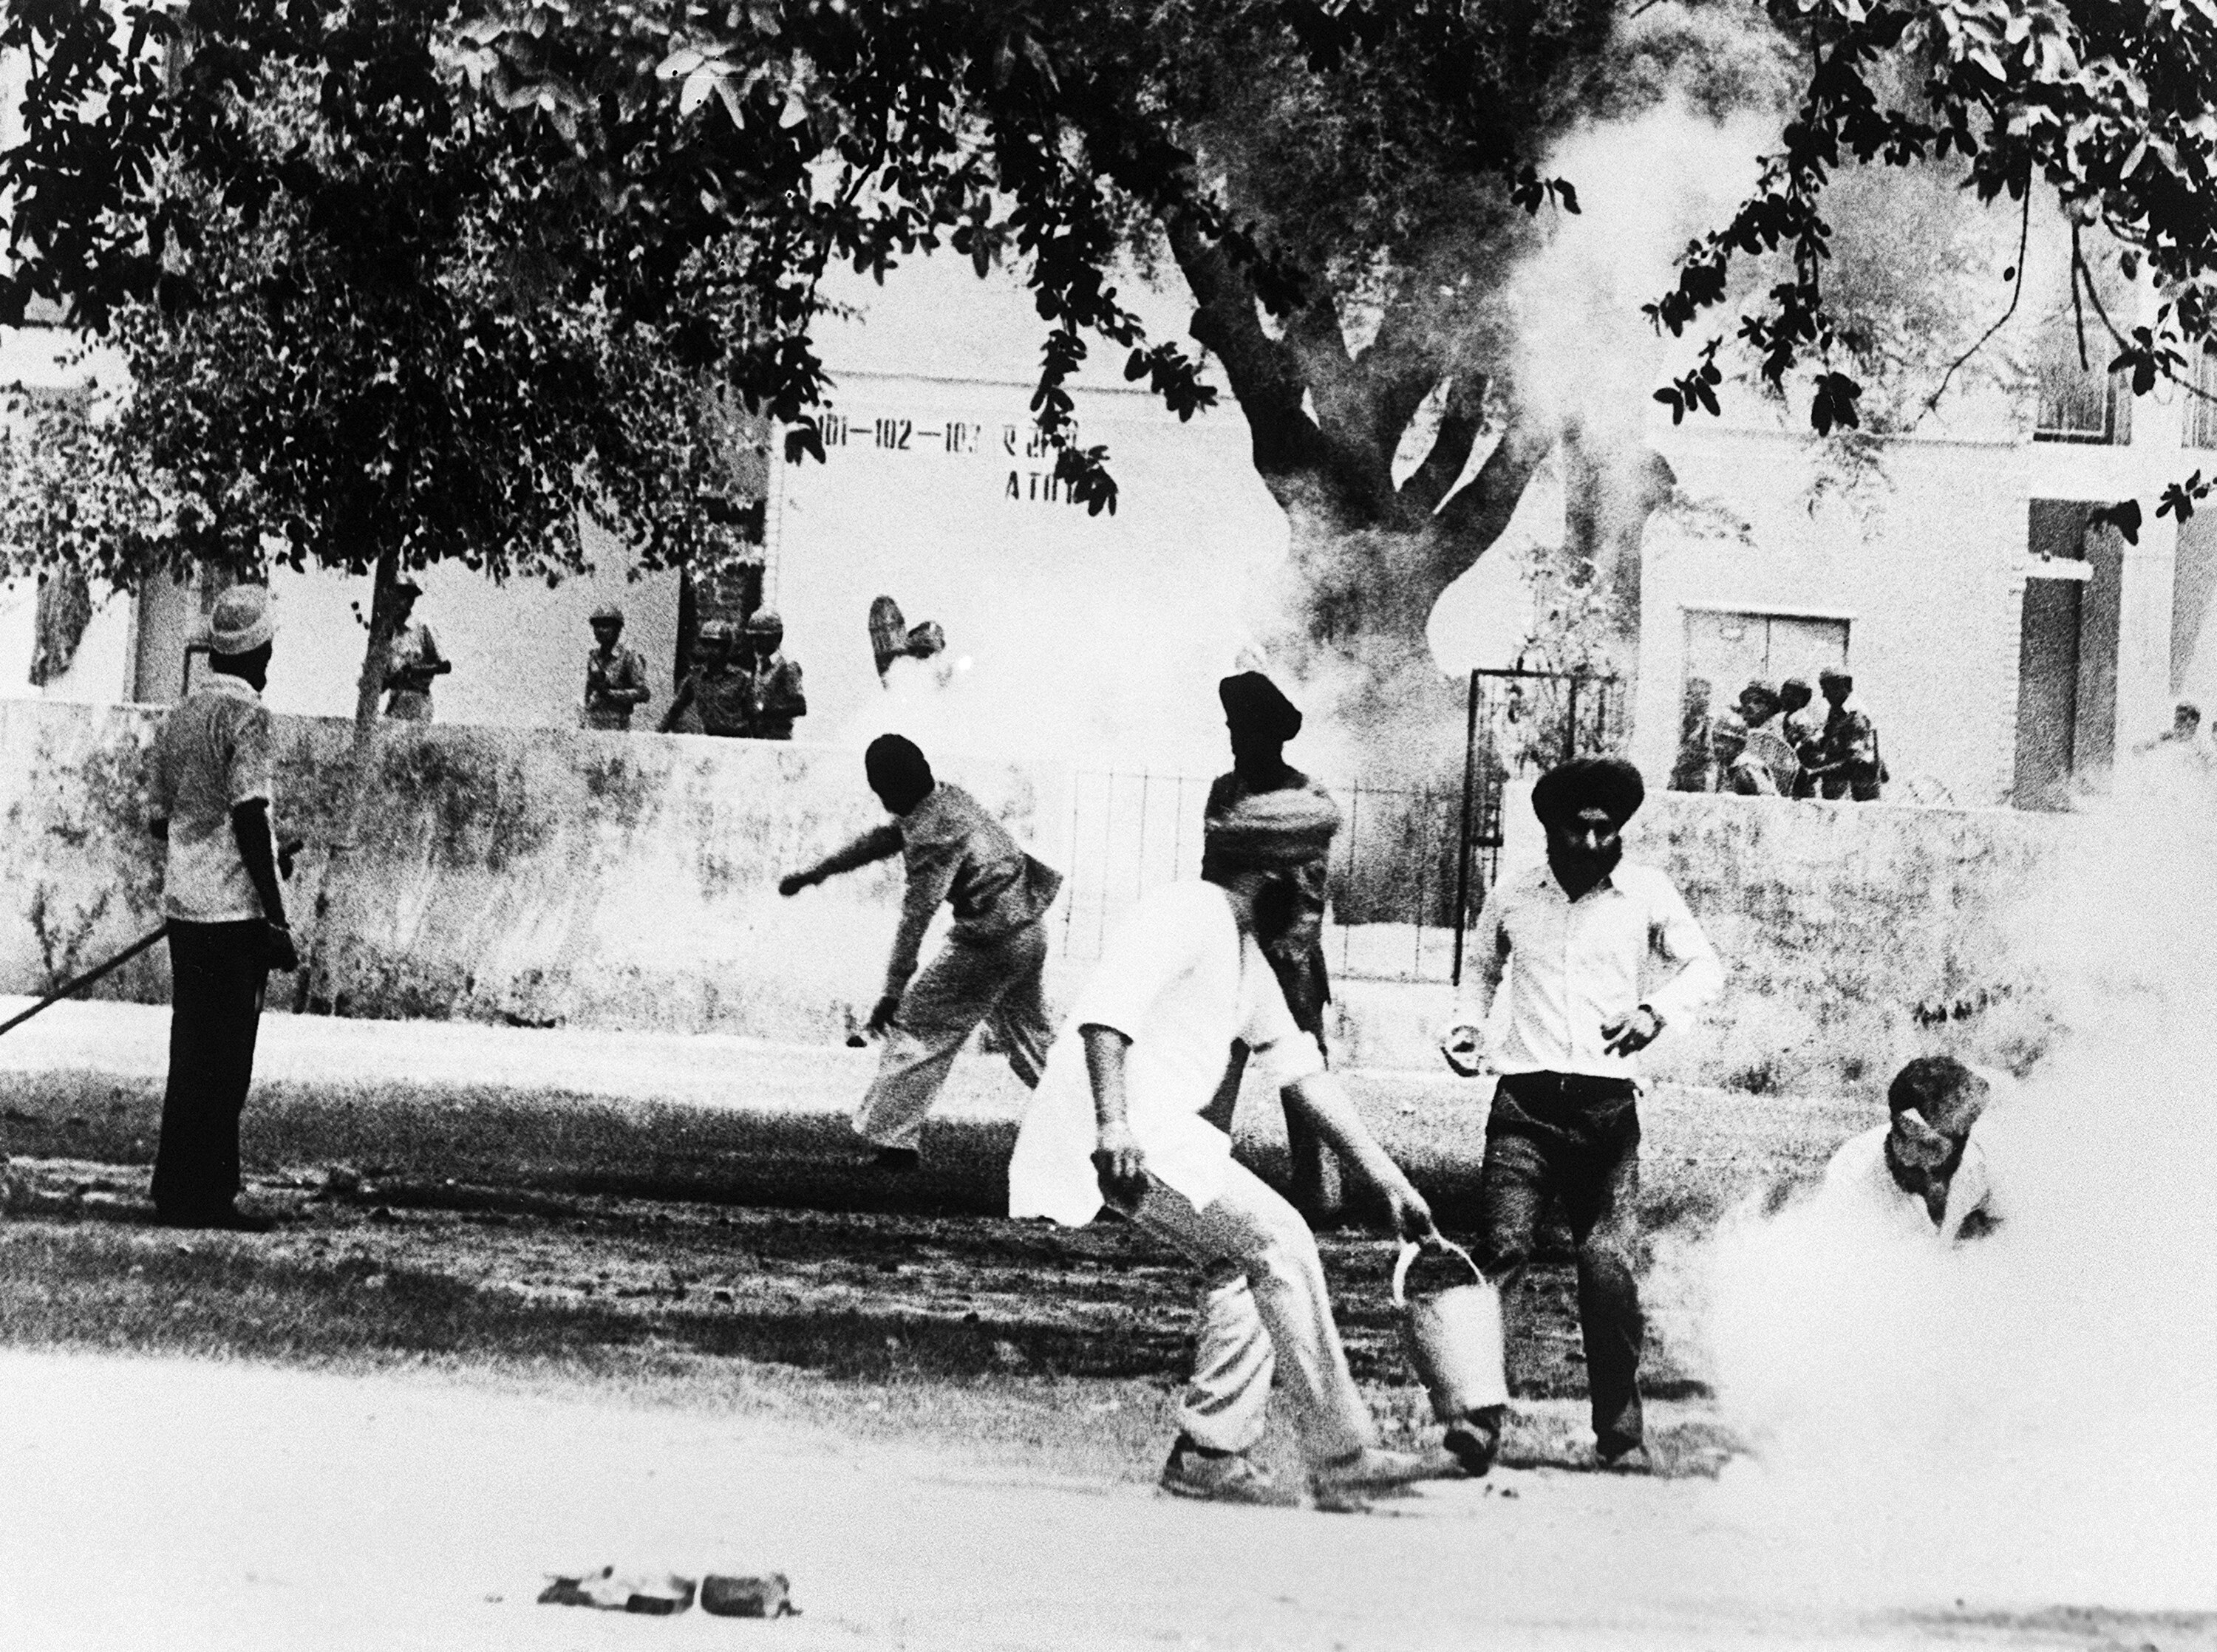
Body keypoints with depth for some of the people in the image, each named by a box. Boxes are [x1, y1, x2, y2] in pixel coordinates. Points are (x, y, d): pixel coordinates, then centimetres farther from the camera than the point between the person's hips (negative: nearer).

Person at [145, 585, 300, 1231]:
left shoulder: (178, 717, 13)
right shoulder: (245, 716, -10)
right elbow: (249, 817, -16)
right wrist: (276, 920, -15)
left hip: (184, 909, 7)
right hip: (235, 909, -7)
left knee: (192, 1057, 11)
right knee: (224, 1062, -5)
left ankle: (176, 1191, 13)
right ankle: (204, 1196, -5)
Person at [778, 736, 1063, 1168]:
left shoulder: (934, 835, -23)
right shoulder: (948, 795, 5)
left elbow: (916, 918, -25)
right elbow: (883, 840, 17)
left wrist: (893, 991, -25)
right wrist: (813, 873, 19)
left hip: (989, 942, -9)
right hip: (1030, 931, 9)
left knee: (918, 1024, -2)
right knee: (1029, 1037, 23)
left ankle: (894, 1141, -3)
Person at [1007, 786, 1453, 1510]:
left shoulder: (1247, 958, 21)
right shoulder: (1185, 915, -10)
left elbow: (1306, 1077, 25)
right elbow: (1104, 1012, -25)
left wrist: (1390, 1183, 22)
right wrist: (1114, 1130, -37)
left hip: (1160, 1131, 10)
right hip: (1123, 1135, -10)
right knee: (1279, 1241, -13)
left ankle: (1209, 1453, 10)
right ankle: (1342, 1460, -12)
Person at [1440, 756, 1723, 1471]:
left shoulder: (1646, 894, 5)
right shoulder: (1512, 897, 9)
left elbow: (1704, 966, 9)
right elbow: (1483, 968, 26)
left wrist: (1655, 1011, -10)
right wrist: (1467, 1024, 8)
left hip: (1608, 1107, 0)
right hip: (1526, 1099, 0)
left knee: (1610, 1267, -6)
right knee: (1501, 1247, -16)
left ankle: (1619, 1432, 6)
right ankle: (1476, 1413, -19)